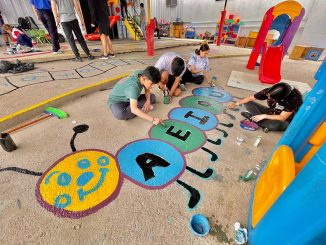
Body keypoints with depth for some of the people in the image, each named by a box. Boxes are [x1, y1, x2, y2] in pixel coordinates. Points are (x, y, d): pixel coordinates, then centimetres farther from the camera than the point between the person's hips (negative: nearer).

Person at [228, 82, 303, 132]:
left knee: (278, 125, -43)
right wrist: (237, 103, -21)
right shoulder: (269, 91, -20)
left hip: (285, 121, -4)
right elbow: (251, 98, -13)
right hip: (271, 113, 5)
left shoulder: (293, 98, -29)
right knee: (248, 103, -11)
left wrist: (264, 116, -28)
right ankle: (265, 123, -22)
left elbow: (282, 118, -27)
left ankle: (252, 117, -22)